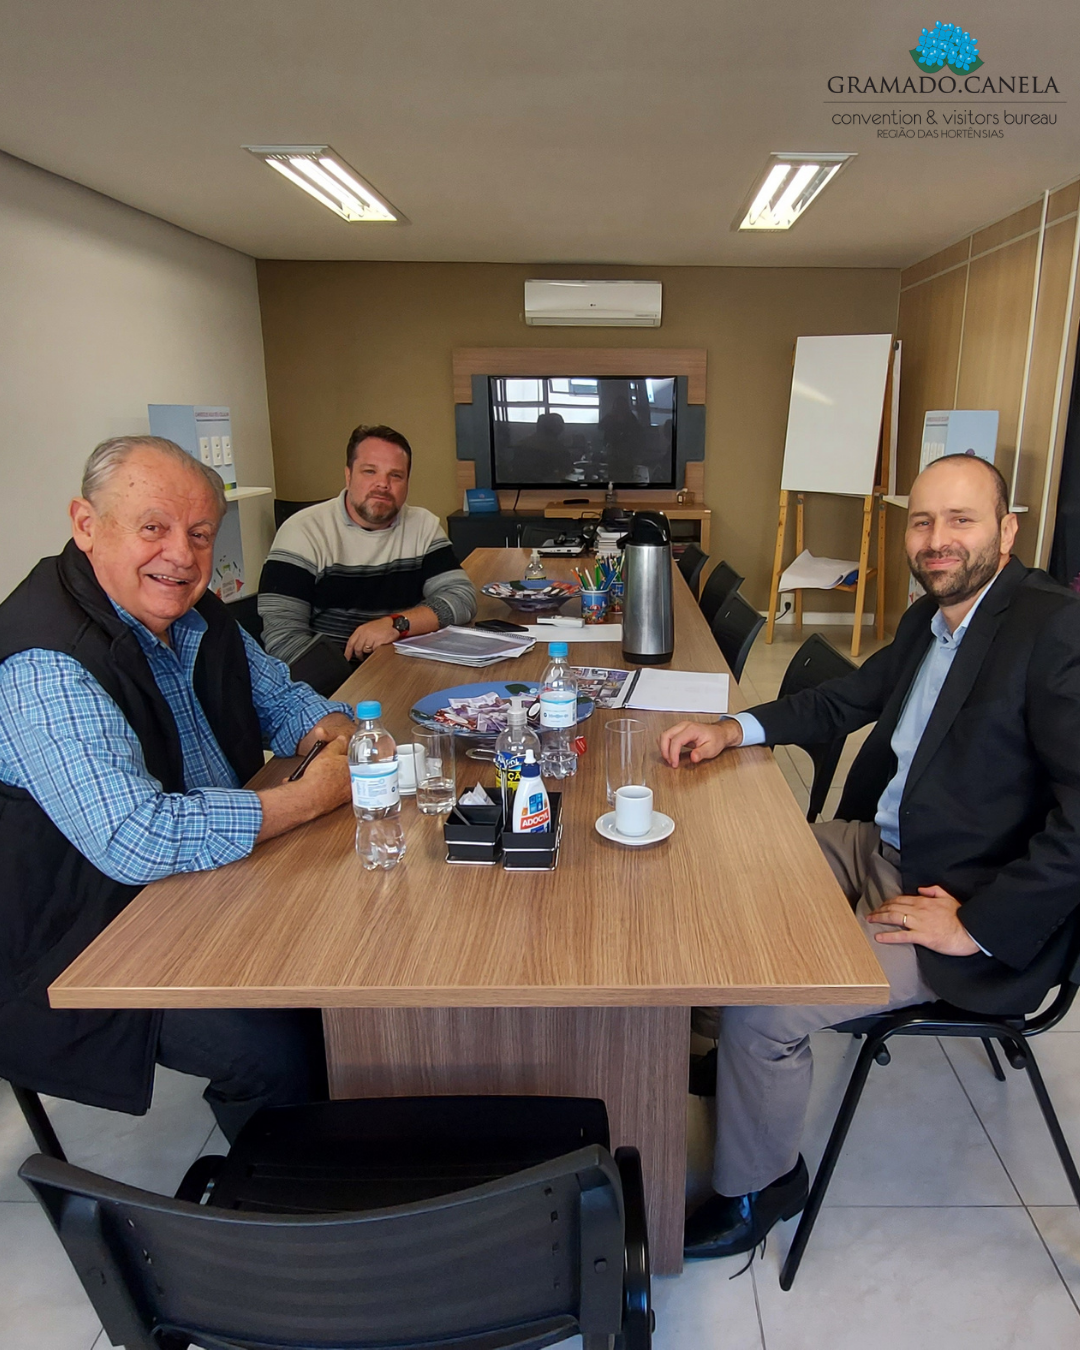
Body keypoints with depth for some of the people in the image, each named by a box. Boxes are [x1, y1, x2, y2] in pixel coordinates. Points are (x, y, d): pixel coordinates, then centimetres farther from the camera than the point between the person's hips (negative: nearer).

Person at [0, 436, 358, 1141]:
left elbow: (279, 697, 15)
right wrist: (315, 794, -25)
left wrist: (335, 733, -10)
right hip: (96, 946, -8)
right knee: (279, 1048, -25)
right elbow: (135, 841, -34)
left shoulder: (194, 612, 2)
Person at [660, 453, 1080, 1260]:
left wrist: (977, 927, -23)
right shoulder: (932, 616, 7)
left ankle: (757, 1189, 13)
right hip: (876, 846, 9)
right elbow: (843, 703, 16)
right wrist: (733, 730, 2)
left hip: (966, 901, -8)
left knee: (761, 1010, -18)